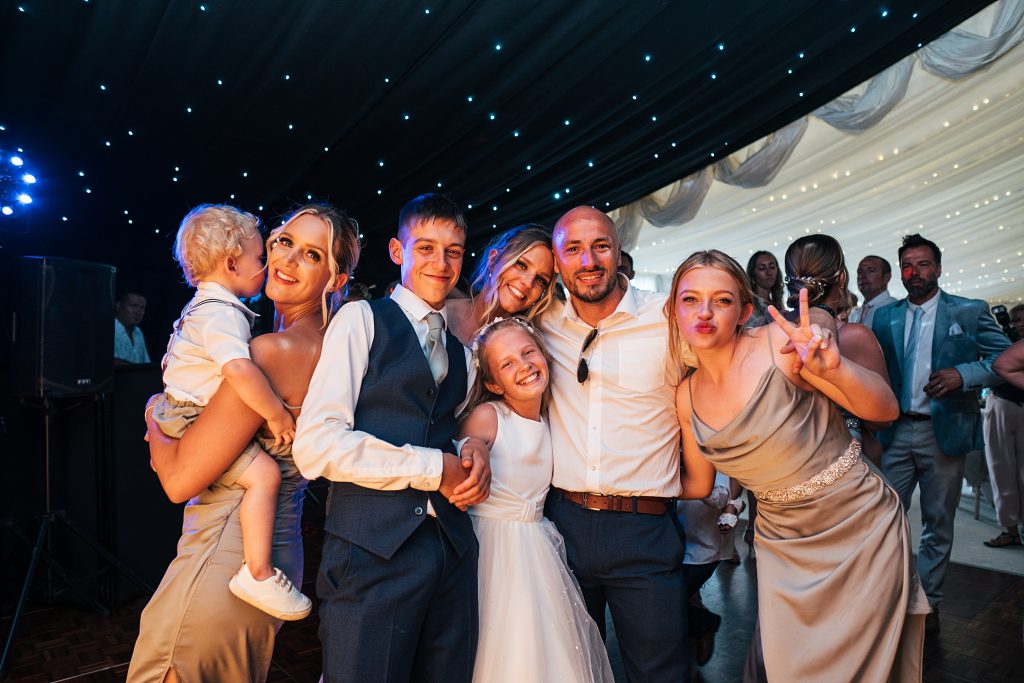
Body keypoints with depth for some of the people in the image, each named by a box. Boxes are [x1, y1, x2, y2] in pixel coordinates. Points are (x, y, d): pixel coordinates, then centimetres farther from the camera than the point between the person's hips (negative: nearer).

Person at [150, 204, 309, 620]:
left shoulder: (204, 305, 13)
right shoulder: (222, 313, -23)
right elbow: (238, 369, -40)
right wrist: (276, 414, -31)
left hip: (177, 411, 11)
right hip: (192, 423, -11)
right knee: (263, 474, -23)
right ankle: (258, 574, -20)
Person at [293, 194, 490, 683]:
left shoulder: (459, 351, 17)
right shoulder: (361, 319, -4)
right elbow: (315, 446, -14)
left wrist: (473, 454, 1)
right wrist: (432, 468, -11)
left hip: (452, 547, 6)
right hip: (373, 548, -6)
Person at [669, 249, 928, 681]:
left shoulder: (781, 343, -20)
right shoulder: (687, 396, -6)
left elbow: (886, 410, -17)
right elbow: (697, 484, 7)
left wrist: (834, 368, -36)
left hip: (860, 530, -3)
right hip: (783, 545, 4)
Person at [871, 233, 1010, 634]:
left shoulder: (971, 312, 2)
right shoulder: (884, 317, 8)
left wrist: (963, 374, -19)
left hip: (945, 432, -1)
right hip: (895, 432, 2)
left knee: (938, 525, 10)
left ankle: (927, 603, 24)